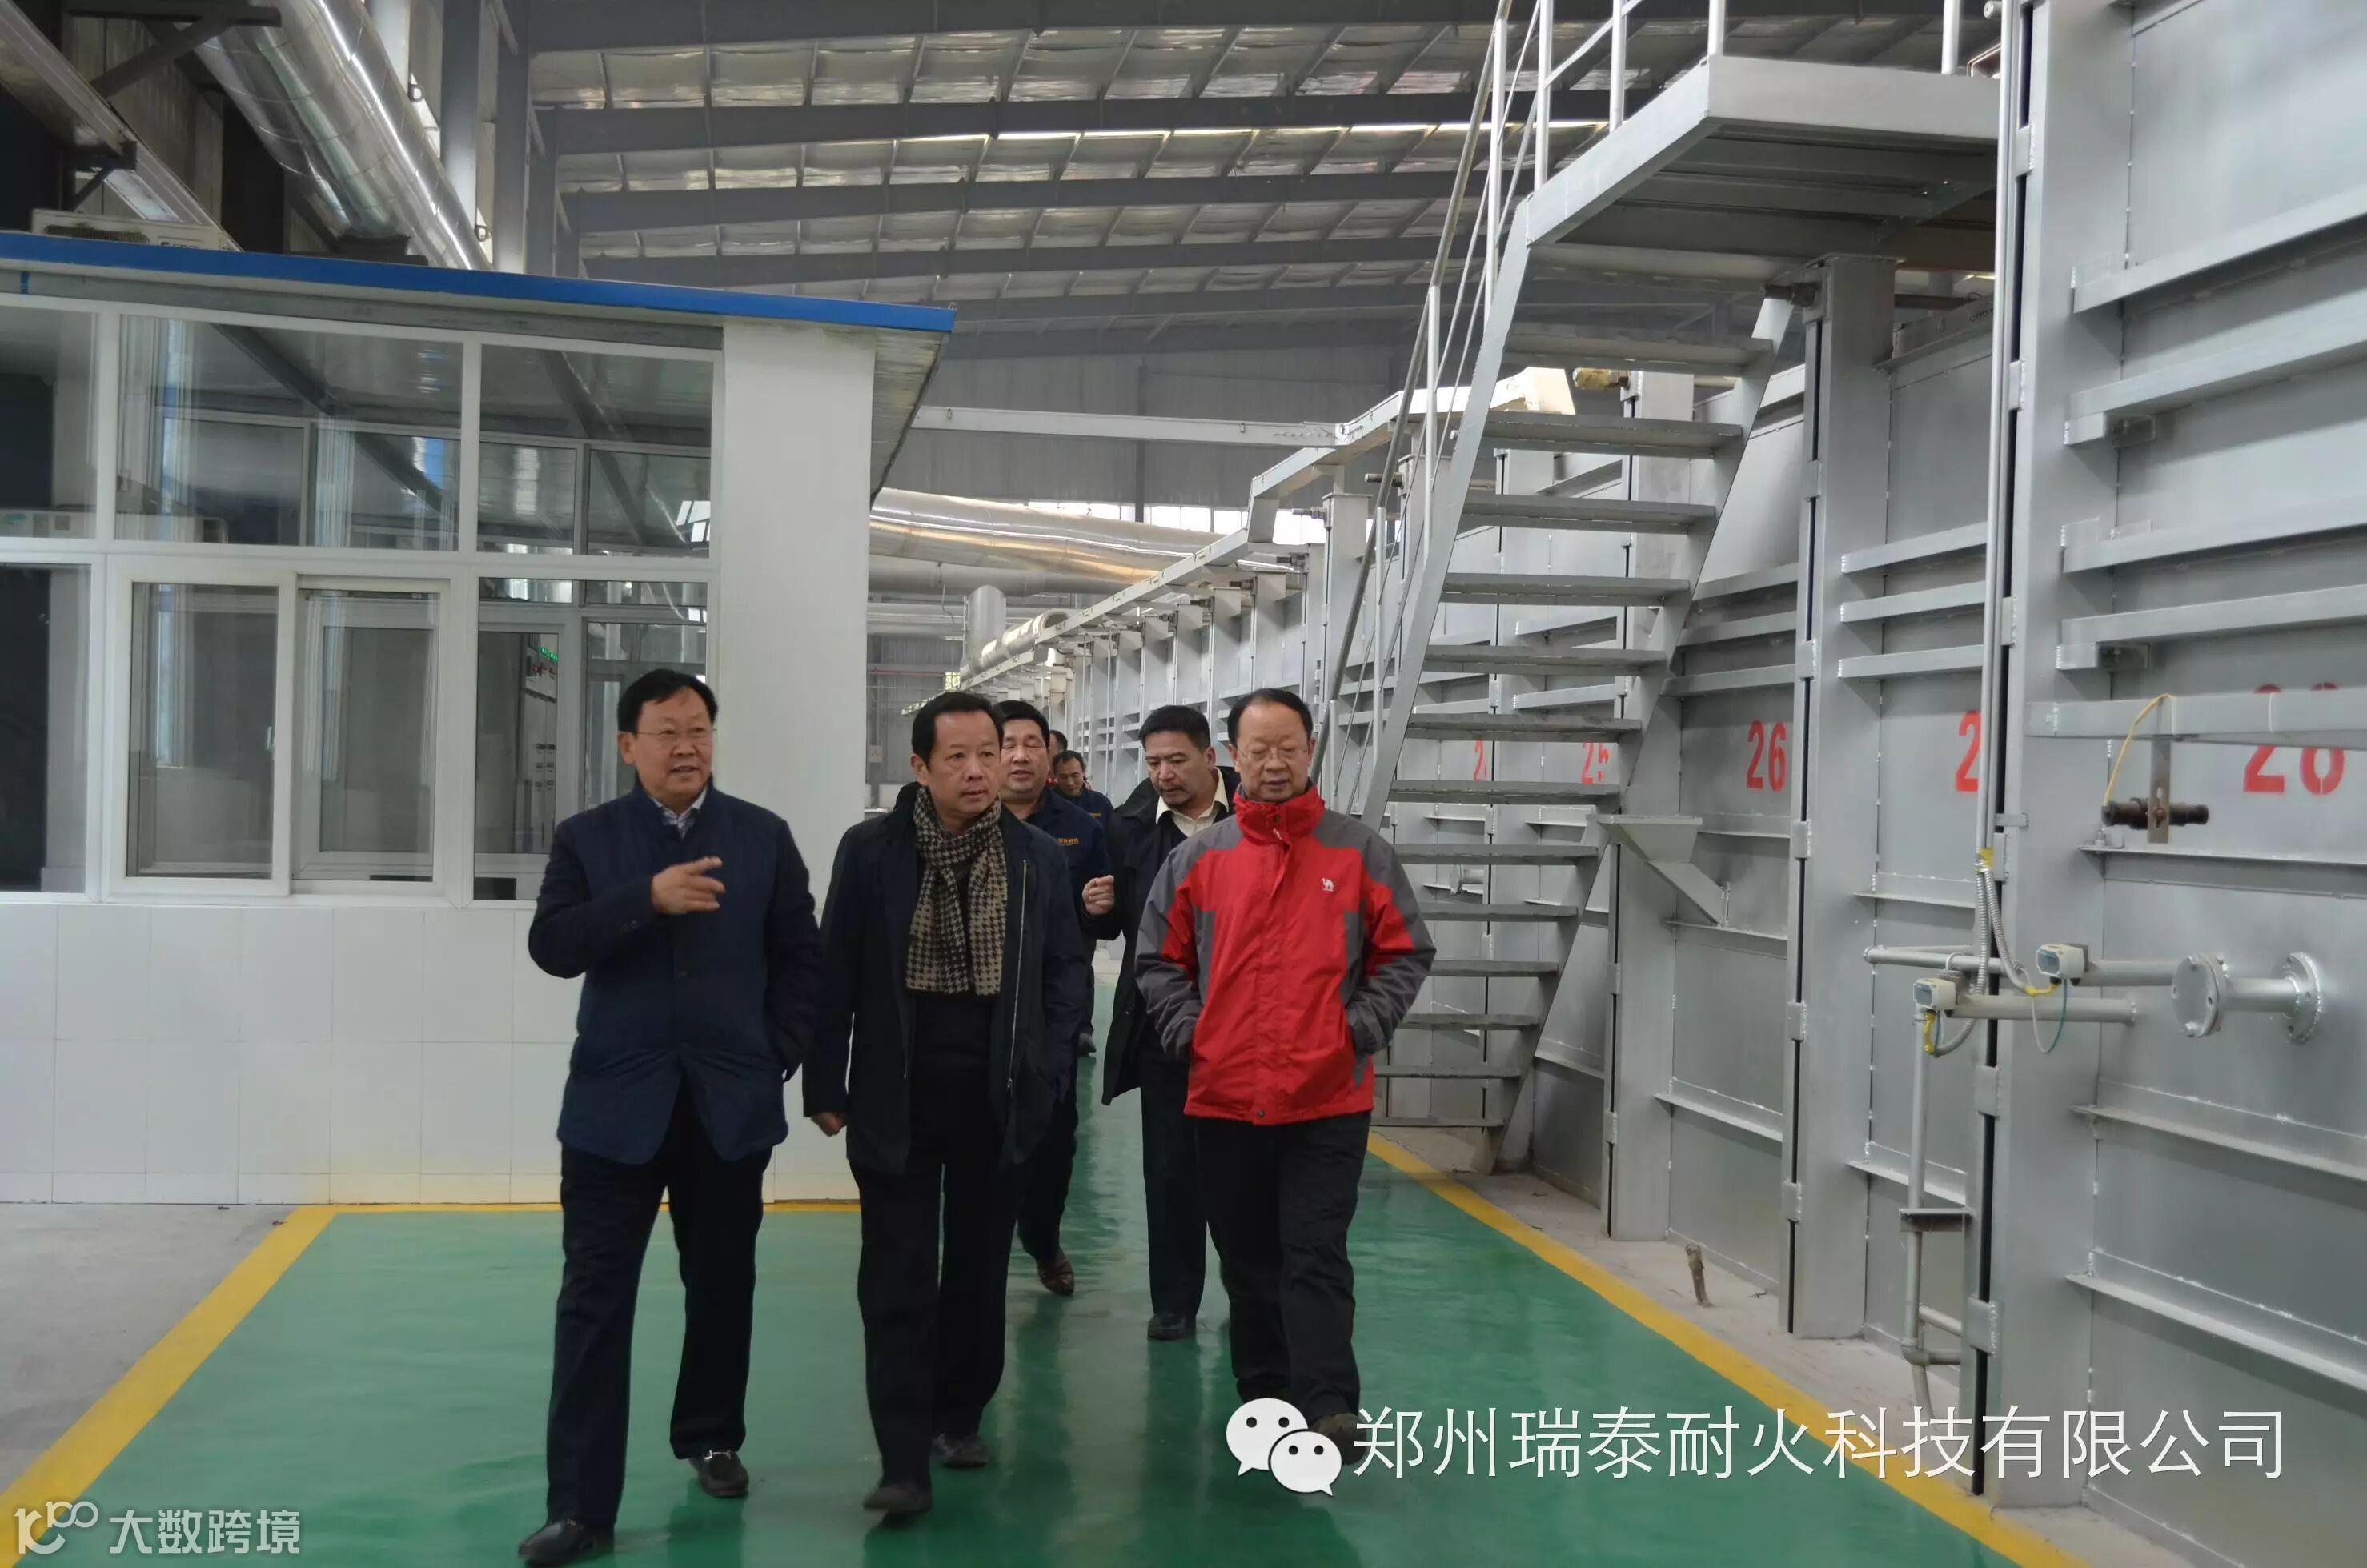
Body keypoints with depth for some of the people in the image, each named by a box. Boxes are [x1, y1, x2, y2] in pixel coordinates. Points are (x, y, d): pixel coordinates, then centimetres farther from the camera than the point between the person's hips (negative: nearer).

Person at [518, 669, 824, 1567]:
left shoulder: (764, 836, 5)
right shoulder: (586, 838, 3)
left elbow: (800, 954, 6)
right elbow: (551, 946, -10)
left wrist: (782, 1052, -3)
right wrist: (647, 899, -22)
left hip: (731, 1102, 2)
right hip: (617, 1102, -1)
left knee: (722, 1286, 15)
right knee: (595, 1300, -2)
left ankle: (711, 1438, 36)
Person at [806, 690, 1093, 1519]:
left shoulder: (1040, 857, 0)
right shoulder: (870, 849, -6)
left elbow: (1069, 968, 5)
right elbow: (836, 973, -3)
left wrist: (1048, 1070, -3)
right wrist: (826, 1086, -3)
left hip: (999, 1098, 2)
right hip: (895, 1095, -2)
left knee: (979, 1271, 13)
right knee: (897, 1281, -2)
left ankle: (959, 1417, 31)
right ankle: (903, 1461, 2)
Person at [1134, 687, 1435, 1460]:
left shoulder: (1361, 852, 1)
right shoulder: (1197, 858, 5)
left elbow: (1406, 955, 4)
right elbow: (1158, 962, 10)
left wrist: (1360, 1030, -6)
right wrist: (1190, 1036, -2)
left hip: (1329, 1098, -2)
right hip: (1224, 1098, 3)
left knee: (1317, 1256, -6)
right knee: (1248, 1258, 12)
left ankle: (1331, 1405, -5)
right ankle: (1264, 1396, 25)